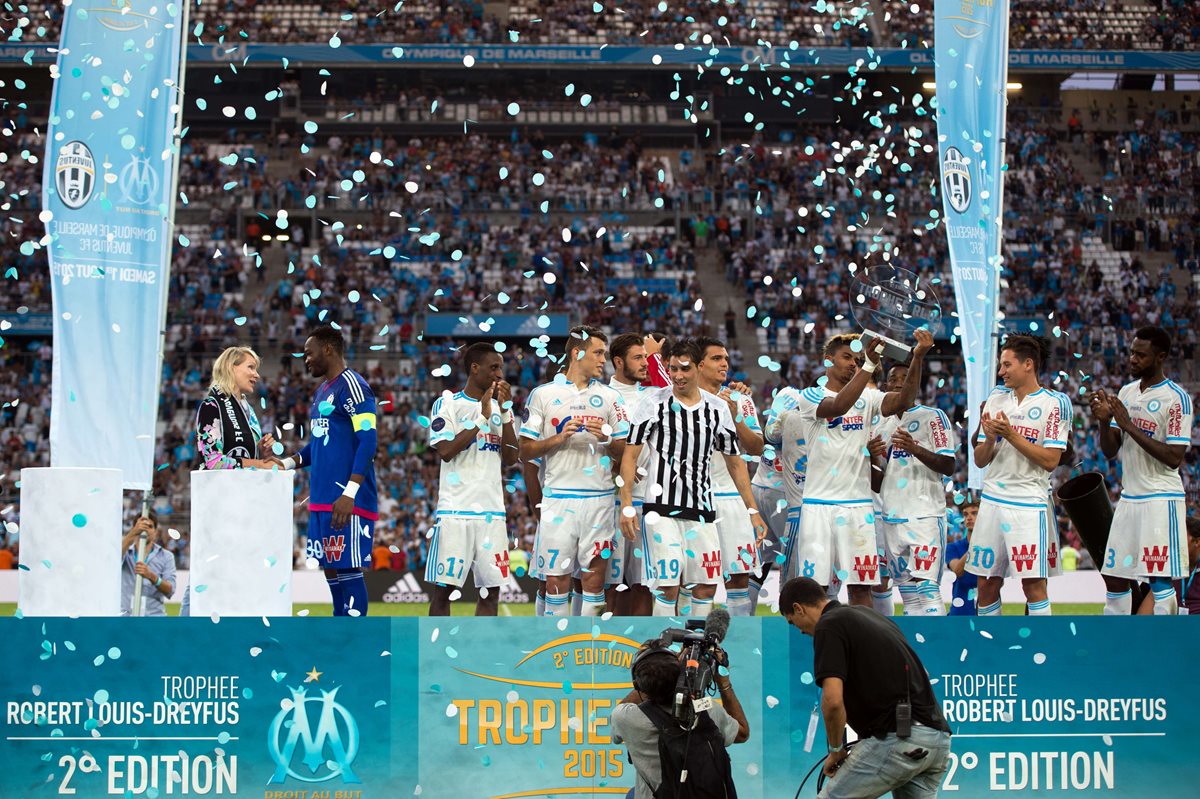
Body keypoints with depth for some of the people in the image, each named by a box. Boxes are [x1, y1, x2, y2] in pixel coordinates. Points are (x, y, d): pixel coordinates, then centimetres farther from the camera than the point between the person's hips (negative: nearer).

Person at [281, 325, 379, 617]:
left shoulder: (351, 385, -9)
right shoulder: (321, 391, 21)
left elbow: (368, 440, -17)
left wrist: (350, 494, -22)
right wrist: (286, 463, 10)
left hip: (346, 502, -10)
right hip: (322, 499, 10)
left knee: (348, 568, -8)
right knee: (330, 568, 11)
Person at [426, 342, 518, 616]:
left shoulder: (501, 407, 14)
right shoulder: (448, 404, 0)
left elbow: (511, 458, 4)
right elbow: (445, 451, -13)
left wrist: (504, 412, -5)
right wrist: (482, 418, -14)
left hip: (492, 511, 5)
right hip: (455, 511, -5)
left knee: (491, 590, 4)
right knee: (443, 588, -3)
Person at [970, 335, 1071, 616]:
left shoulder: (1054, 403, -4)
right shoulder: (997, 398, 11)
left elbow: (1051, 460, -11)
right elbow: (980, 461, 11)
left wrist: (1011, 435, -16)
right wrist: (989, 439, -10)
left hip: (1029, 503, -5)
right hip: (992, 501, 5)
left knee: (1033, 583, -9)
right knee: (987, 584, 6)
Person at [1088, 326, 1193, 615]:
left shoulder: (1176, 398, -10)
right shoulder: (1126, 393, 12)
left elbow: (1174, 458, -17)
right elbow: (1110, 451, 12)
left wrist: (1129, 426, -19)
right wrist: (1104, 420, -8)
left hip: (1161, 500, -8)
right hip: (1128, 499, 8)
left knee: (1162, 580, -9)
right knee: (1114, 578, 9)